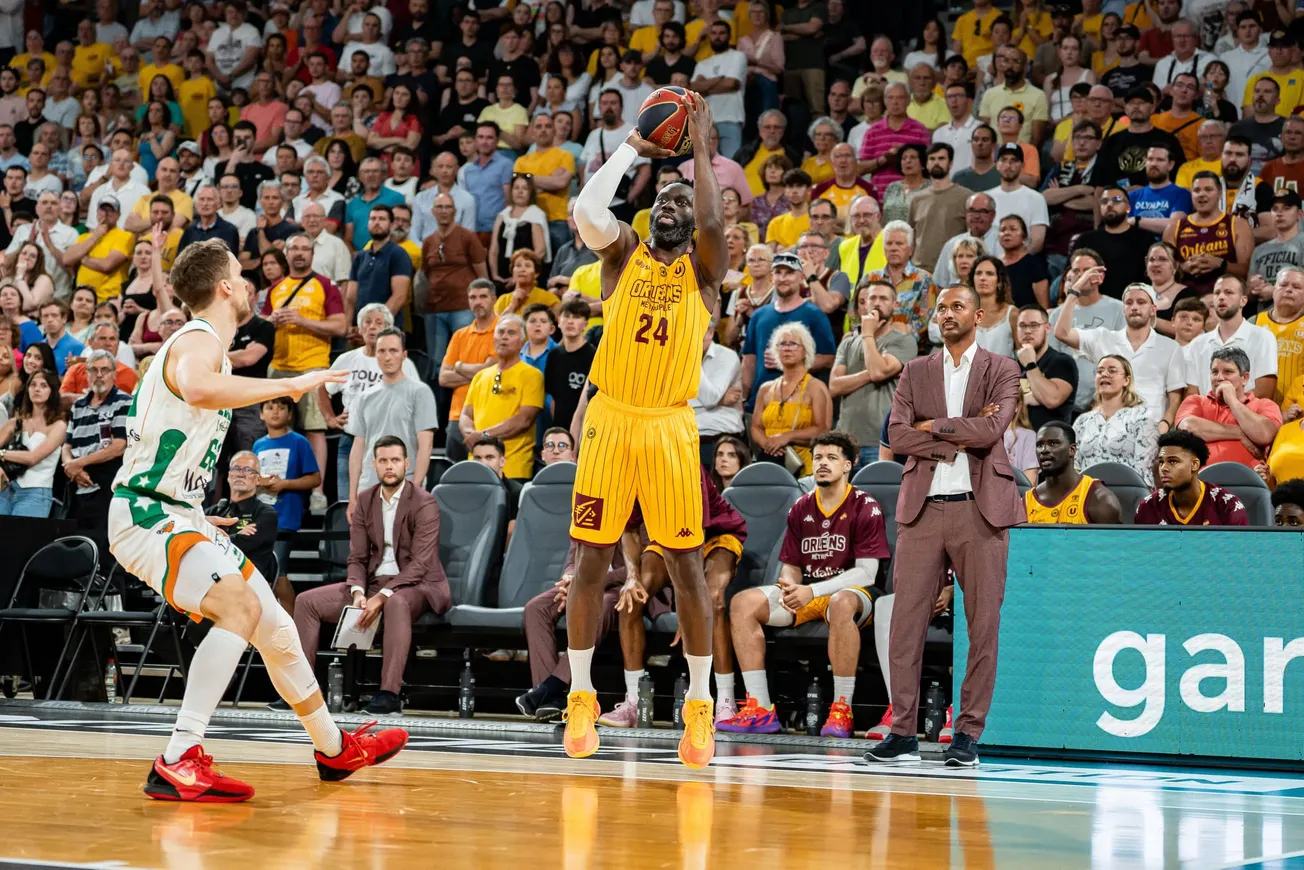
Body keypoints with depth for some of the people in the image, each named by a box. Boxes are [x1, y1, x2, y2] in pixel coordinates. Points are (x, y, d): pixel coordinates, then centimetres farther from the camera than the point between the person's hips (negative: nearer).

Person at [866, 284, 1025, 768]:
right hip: (923, 509, 2)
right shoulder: (915, 373, 14)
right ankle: (903, 733, 3)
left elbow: (991, 430, -11)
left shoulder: (1001, 371, 7)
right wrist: (960, 437, -8)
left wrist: (933, 426, -3)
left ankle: (968, 735, 4)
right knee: (907, 620, -2)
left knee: (983, 624, -2)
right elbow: (897, 436, 0)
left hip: (980, 509, -2)